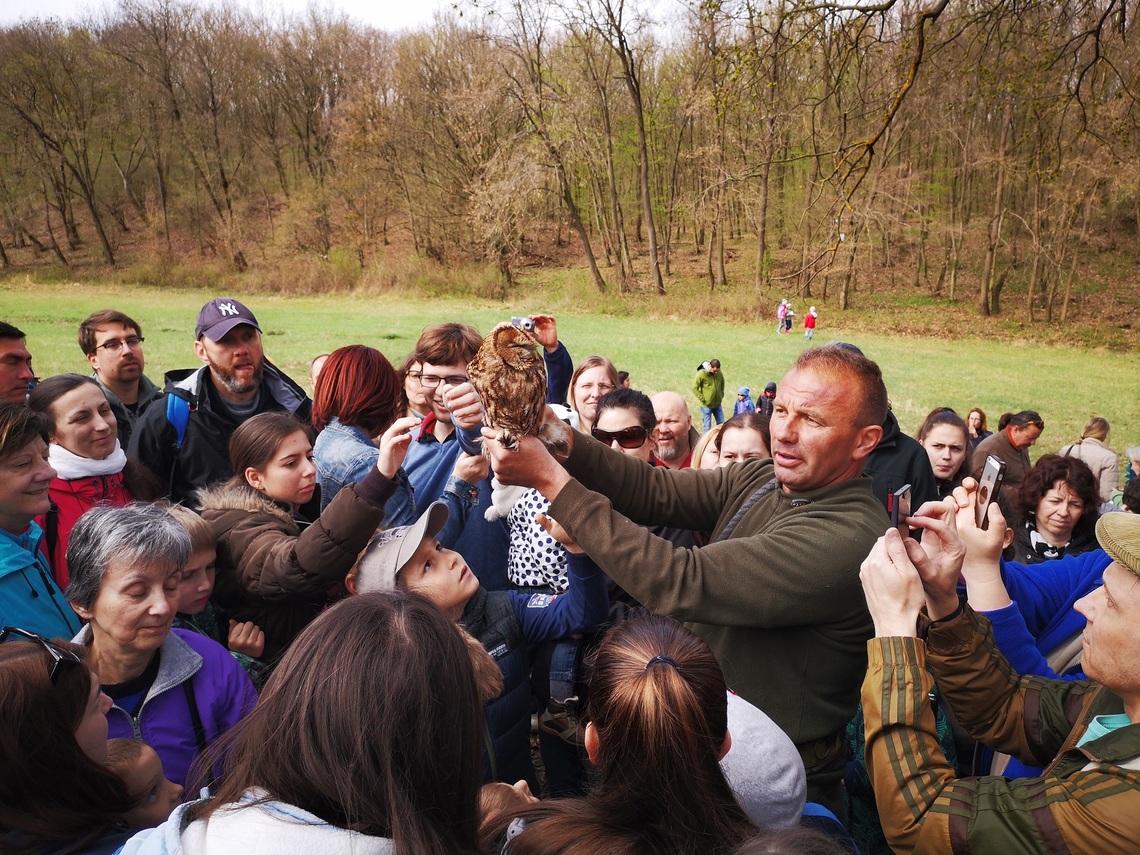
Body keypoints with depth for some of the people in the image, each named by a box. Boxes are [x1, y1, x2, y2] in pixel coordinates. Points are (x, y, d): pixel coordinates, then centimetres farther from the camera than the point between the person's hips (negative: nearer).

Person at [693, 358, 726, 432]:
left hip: (718, 405, 5)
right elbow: (694, 388, -13)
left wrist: (721, 396, 9)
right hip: (706, 405, -5)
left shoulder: (719, 373, -1)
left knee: (722, 425, 11)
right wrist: (703, 399, -15)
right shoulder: (701, 374, -16)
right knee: (707, 426, 1)